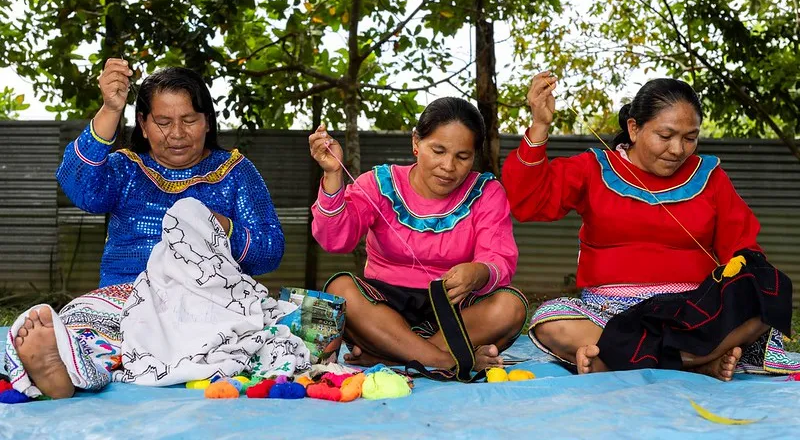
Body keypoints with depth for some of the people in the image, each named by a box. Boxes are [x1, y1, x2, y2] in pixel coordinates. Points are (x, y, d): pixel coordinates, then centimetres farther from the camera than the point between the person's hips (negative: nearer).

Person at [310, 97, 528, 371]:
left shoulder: (487, 194, 1)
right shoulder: (380, 184, 1)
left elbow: (501, 262, -11)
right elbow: (336, 240, -13)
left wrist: (479, 274, -36)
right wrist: (333, 175, -27)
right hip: (384, 304, 0)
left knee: (511, 306, -29)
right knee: (340, 289, -30)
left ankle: (384, 355, -30)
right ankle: (448, 362, -34)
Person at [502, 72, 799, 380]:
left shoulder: (708, 176, 12)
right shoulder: (594, 169, 6)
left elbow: (741, 248, 11)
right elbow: (528, 202, -7)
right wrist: (539, 126, -16)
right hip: (609, 311, -1)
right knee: (549, 322, -31)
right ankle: (700, 362, -29)